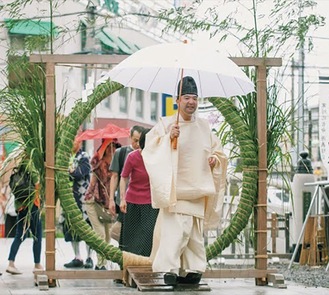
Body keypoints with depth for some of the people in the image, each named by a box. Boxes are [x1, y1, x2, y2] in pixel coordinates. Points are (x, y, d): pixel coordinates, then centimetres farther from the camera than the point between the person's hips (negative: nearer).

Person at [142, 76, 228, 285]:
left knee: (195, 233, 7)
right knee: (176, 228, -17)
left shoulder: (204, 127, 13)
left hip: (198, 190, 5)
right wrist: (169, 137, -24)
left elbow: (217, 151, 21)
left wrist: (215, 159, 0)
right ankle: (170, 268, -16)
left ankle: (191, 269, 14)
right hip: (176, 188, -5)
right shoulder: (166, 124, 0)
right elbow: (151, 148, -9)